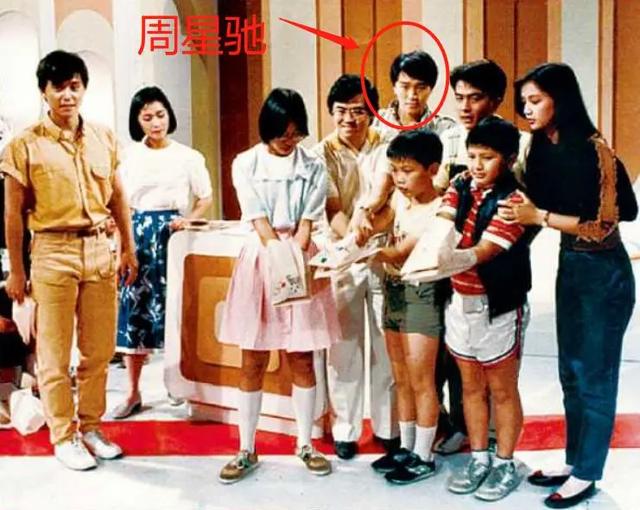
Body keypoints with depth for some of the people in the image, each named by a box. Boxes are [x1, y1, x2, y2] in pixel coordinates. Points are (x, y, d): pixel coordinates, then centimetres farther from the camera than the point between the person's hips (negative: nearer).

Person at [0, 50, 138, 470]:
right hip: (54, 252, -4)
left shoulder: (103, 139, 7)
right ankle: (63, 437, 19)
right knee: (55, 354, 5)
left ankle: (90, 427, 27)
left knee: (100, 349, 11)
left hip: (100, 250, 4)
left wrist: (129, 248, 14)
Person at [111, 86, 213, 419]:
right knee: (133, 307, 0)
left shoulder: (187, 156, 3)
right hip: (137, 233, 2)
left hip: (171, 234, -1)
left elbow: (206, 198, 9)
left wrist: (187, 219, -8)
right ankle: (133, 393, 9)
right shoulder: (129, 157, 8)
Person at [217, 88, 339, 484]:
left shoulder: (313, 167, 4)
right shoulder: (246, 164, 1)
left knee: (302, 359, 6)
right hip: (260, 260, 0)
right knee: (253, 362, 4)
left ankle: (305, 444, 19)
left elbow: (306, 225, -3)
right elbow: (261, 223, -7)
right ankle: (247, 451, 13)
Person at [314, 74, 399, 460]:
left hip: (385, 255, 1)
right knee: (345, 344, 5)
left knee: (387, 344, 6)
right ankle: (345, 429, 17)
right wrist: (353, 236, -32)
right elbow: (333, 208, -12)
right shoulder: (323, 154, 0)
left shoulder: (386, 147, 2)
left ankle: (388, 426, 20)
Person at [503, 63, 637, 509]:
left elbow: (604, 223, -22)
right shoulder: (543, 147, 2)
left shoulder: (592, 149, -20)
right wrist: (520, 208, -8)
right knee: (571, 372, 16)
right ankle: (574, 462, 31)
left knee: (595, 375, 4)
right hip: (570, 267, 8)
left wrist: (540, 217, -24)